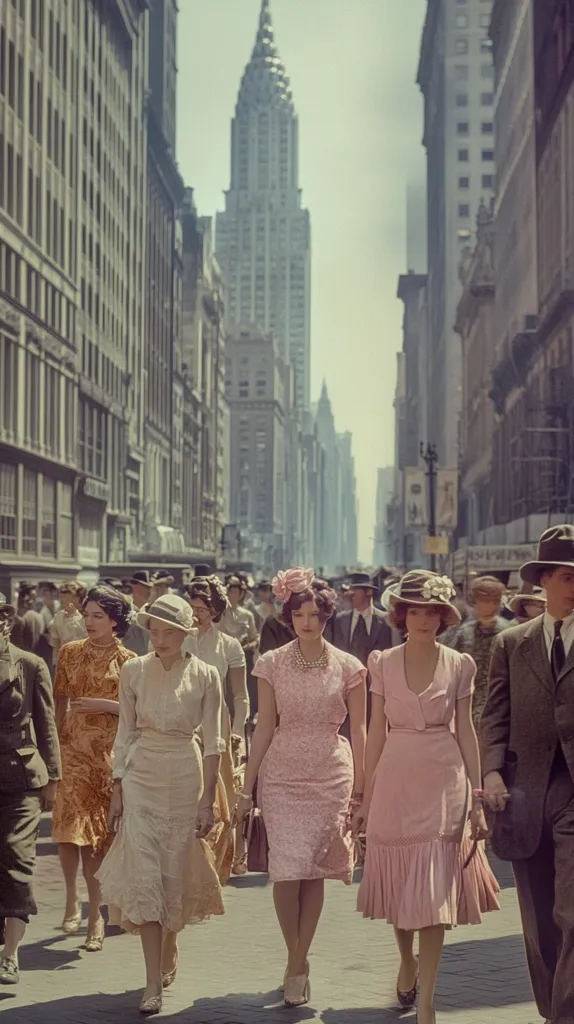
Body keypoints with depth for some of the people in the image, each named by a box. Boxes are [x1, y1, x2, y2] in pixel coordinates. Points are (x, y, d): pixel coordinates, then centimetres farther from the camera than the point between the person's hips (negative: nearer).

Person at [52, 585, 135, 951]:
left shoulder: (127, 661, 0)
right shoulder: (70, 653, 7)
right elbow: (61, 700, 10)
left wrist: (103, 704, -13)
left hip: (109, 753, -1)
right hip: (73, 749, 1)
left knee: (98, 832, 2)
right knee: (69, 827, -11)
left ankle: (95, 913, 13)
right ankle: (73, 898, 9)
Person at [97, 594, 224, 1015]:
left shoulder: (205, 676, -5)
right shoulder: (134, 671, -2)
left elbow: (213, 742, -2)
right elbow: (126, 733, 5)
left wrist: (208, 799, -3)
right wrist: (117, 789, 1)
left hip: (185, 779, -1)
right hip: (140, 778, 1)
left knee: (175, 874, 9)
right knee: (143, 874, -7)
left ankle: (169, 951, 36)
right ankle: (154, 981, -5)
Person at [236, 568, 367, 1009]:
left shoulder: (348, 667, 0)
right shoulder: (272, 664, 1)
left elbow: (358, 730, 4)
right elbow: (265, 728, 4)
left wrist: (362, 787, 1)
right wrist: (247, 786, 2)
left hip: (331, 774, 0)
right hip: (282, 774, 0)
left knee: (314, 872, 4)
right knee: (286, 871, -8)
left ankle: (299, 960, 21)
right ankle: (296, 959, 12)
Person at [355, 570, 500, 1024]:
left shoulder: (460, 665, 0)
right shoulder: (383, 663, 2)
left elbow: (466, 731, 3)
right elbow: (377, 731, 6)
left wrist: (476, 797, -1)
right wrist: (367, 796, 6)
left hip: (443, 782, -1)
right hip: (395, 781, 1)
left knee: (435, 890, -4)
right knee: (398, 884, 12)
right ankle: (407, 963, 39)